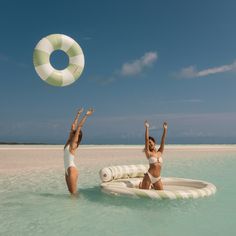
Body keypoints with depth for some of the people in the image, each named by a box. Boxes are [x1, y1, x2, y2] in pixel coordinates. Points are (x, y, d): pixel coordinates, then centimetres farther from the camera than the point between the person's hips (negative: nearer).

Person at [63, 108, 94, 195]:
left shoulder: (73, 143, -9)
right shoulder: (69, 142, 10)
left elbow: (79, 126, -14)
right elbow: (74, 125, 14)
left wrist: (86, 115, -14)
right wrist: (78, 114, 19)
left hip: (72, 169, -8)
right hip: (67, 169, 8)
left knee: (74, 192, -2)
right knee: (71, 191, 13)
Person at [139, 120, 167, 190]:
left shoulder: (160, 153, 10)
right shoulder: (148, 153, -2)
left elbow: (163, 141, 7)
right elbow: (146, 140, -9)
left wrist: (165, 129, 4)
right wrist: (147, 128, -12)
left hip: (158, 178, 4)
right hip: (149, 176, -4)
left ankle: (152, 186, 31)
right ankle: (141, 185, 30)